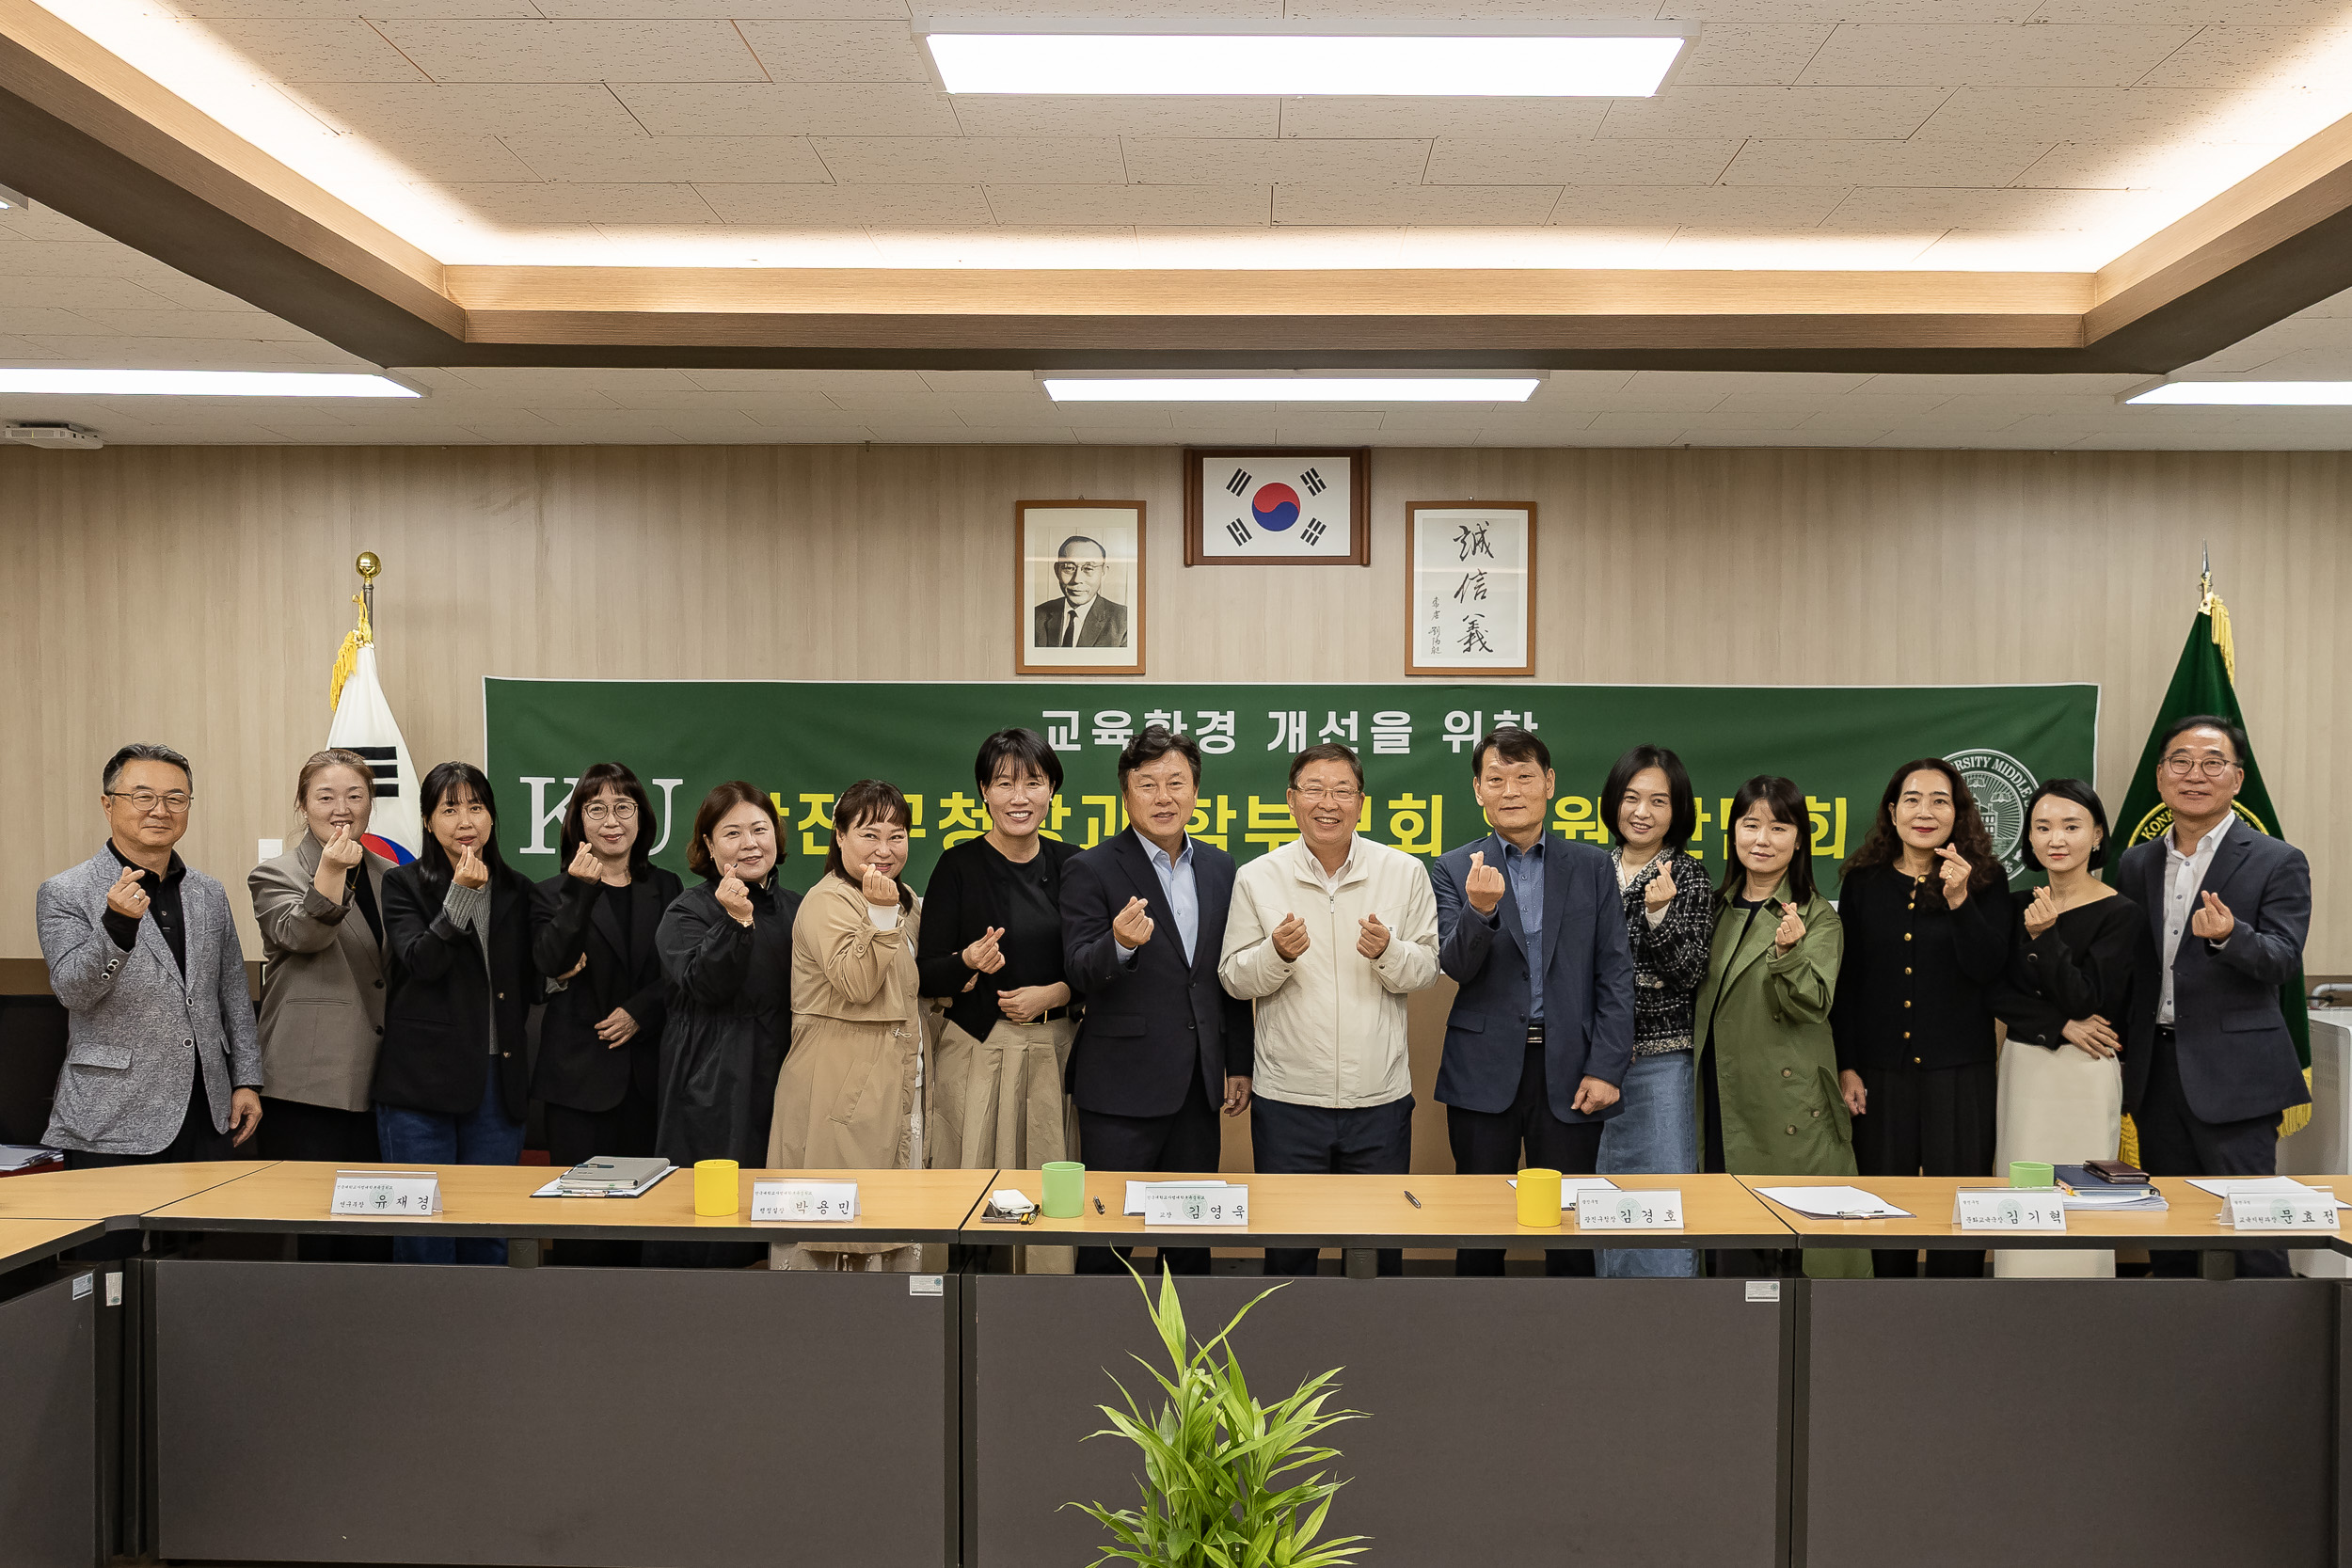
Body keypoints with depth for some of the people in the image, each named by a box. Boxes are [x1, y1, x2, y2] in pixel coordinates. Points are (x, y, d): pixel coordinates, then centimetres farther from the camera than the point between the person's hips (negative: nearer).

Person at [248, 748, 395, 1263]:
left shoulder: (391, 877, 15)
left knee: (374, 1239, 6)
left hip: (377, 1083, 5)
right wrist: (330, 875, -35)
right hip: (307, 1084, -4)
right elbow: (302, 936, -18)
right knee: (313, 1237, -2)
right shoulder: (274, 875, 1)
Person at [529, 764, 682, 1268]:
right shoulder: (555, 892, 5)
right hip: (580, 1075, -2)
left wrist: (640, 1011, -9)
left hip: (647, 1071, 2)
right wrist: (581, 893, -23)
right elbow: (551, 962, -13)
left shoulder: (666, 888, 12)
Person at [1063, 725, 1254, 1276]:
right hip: (1123, 1086, -5)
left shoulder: (1219, 868, 9)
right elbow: (1079, 971, -15)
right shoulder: (1091, 870, -7)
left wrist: (1239, 1064, 14)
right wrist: (1120, 944, -36)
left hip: (1198, 1085, 5)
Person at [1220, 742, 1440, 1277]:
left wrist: (1388, 952, -16)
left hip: (1381, 1097, 1)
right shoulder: (1257, 878, 0)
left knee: (1382, 1245, 11)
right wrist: (1277, 953, -18)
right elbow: (1234, 980, 2)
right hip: (1287, 1097, 0)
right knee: (1287, 1247, 9)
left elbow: (1426, 969, 4)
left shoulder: (1404, 873, 1)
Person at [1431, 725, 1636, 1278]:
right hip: (1484, 1072, 0)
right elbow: (1456, 966, -6)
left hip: (1569, 1073, 1)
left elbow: (1615, 973, 4)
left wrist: (1606, 1068, -4)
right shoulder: (1455, 870, 4)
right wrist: (1480, 910, -26)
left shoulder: (1591, 866, 7)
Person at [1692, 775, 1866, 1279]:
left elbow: (1813, 1005, -17)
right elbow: (1689, 996, 19)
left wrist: (1787, 951, -32)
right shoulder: (1716, 908, 11)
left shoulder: (1818, 916, -3)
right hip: (1721, 1100, 5)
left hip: (1790, 1102, -5)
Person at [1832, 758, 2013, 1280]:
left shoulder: (1985, 881, 0)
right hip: (1880, 1069, 1)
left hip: (1959, 1068, -1)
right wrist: (1846, 1065, 2)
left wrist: (1959, 901, -21)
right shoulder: (1863, 882, 4)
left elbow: (1989, 969, -9)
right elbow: (1846, 981, 6)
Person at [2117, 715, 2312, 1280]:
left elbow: (2284, 961, -14)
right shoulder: (2136, 863, 12)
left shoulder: (2278, 862, -3)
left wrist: (2228, 935, -34)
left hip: (2233, 1077, -5)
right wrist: (2121, 1052, 6)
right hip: (2154, 1072, 5)